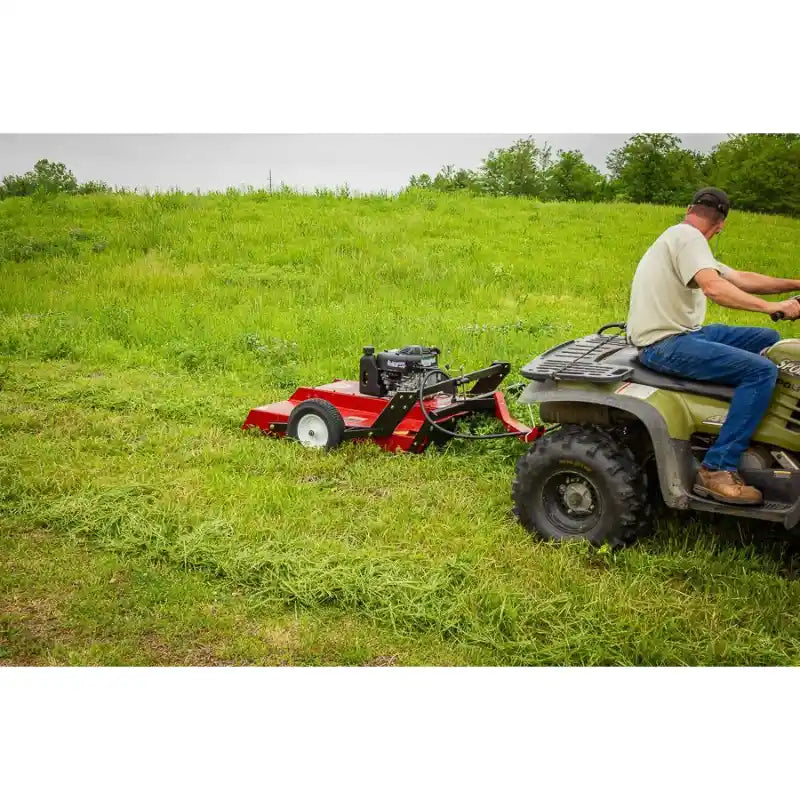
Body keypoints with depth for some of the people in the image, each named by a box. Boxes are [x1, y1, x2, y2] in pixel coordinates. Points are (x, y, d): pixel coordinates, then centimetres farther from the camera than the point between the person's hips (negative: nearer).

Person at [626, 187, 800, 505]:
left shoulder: (683, 237, 19)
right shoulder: (687, 236, -12)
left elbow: (741, 279, 19)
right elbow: (714, 287, -28)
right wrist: (771, 306, -25)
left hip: (683, 333, 11)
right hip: (665, 344, -11)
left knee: (767, 339, 15)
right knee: (761, 370, -22)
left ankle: (756, 427, 14)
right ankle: (717, 470, -21)